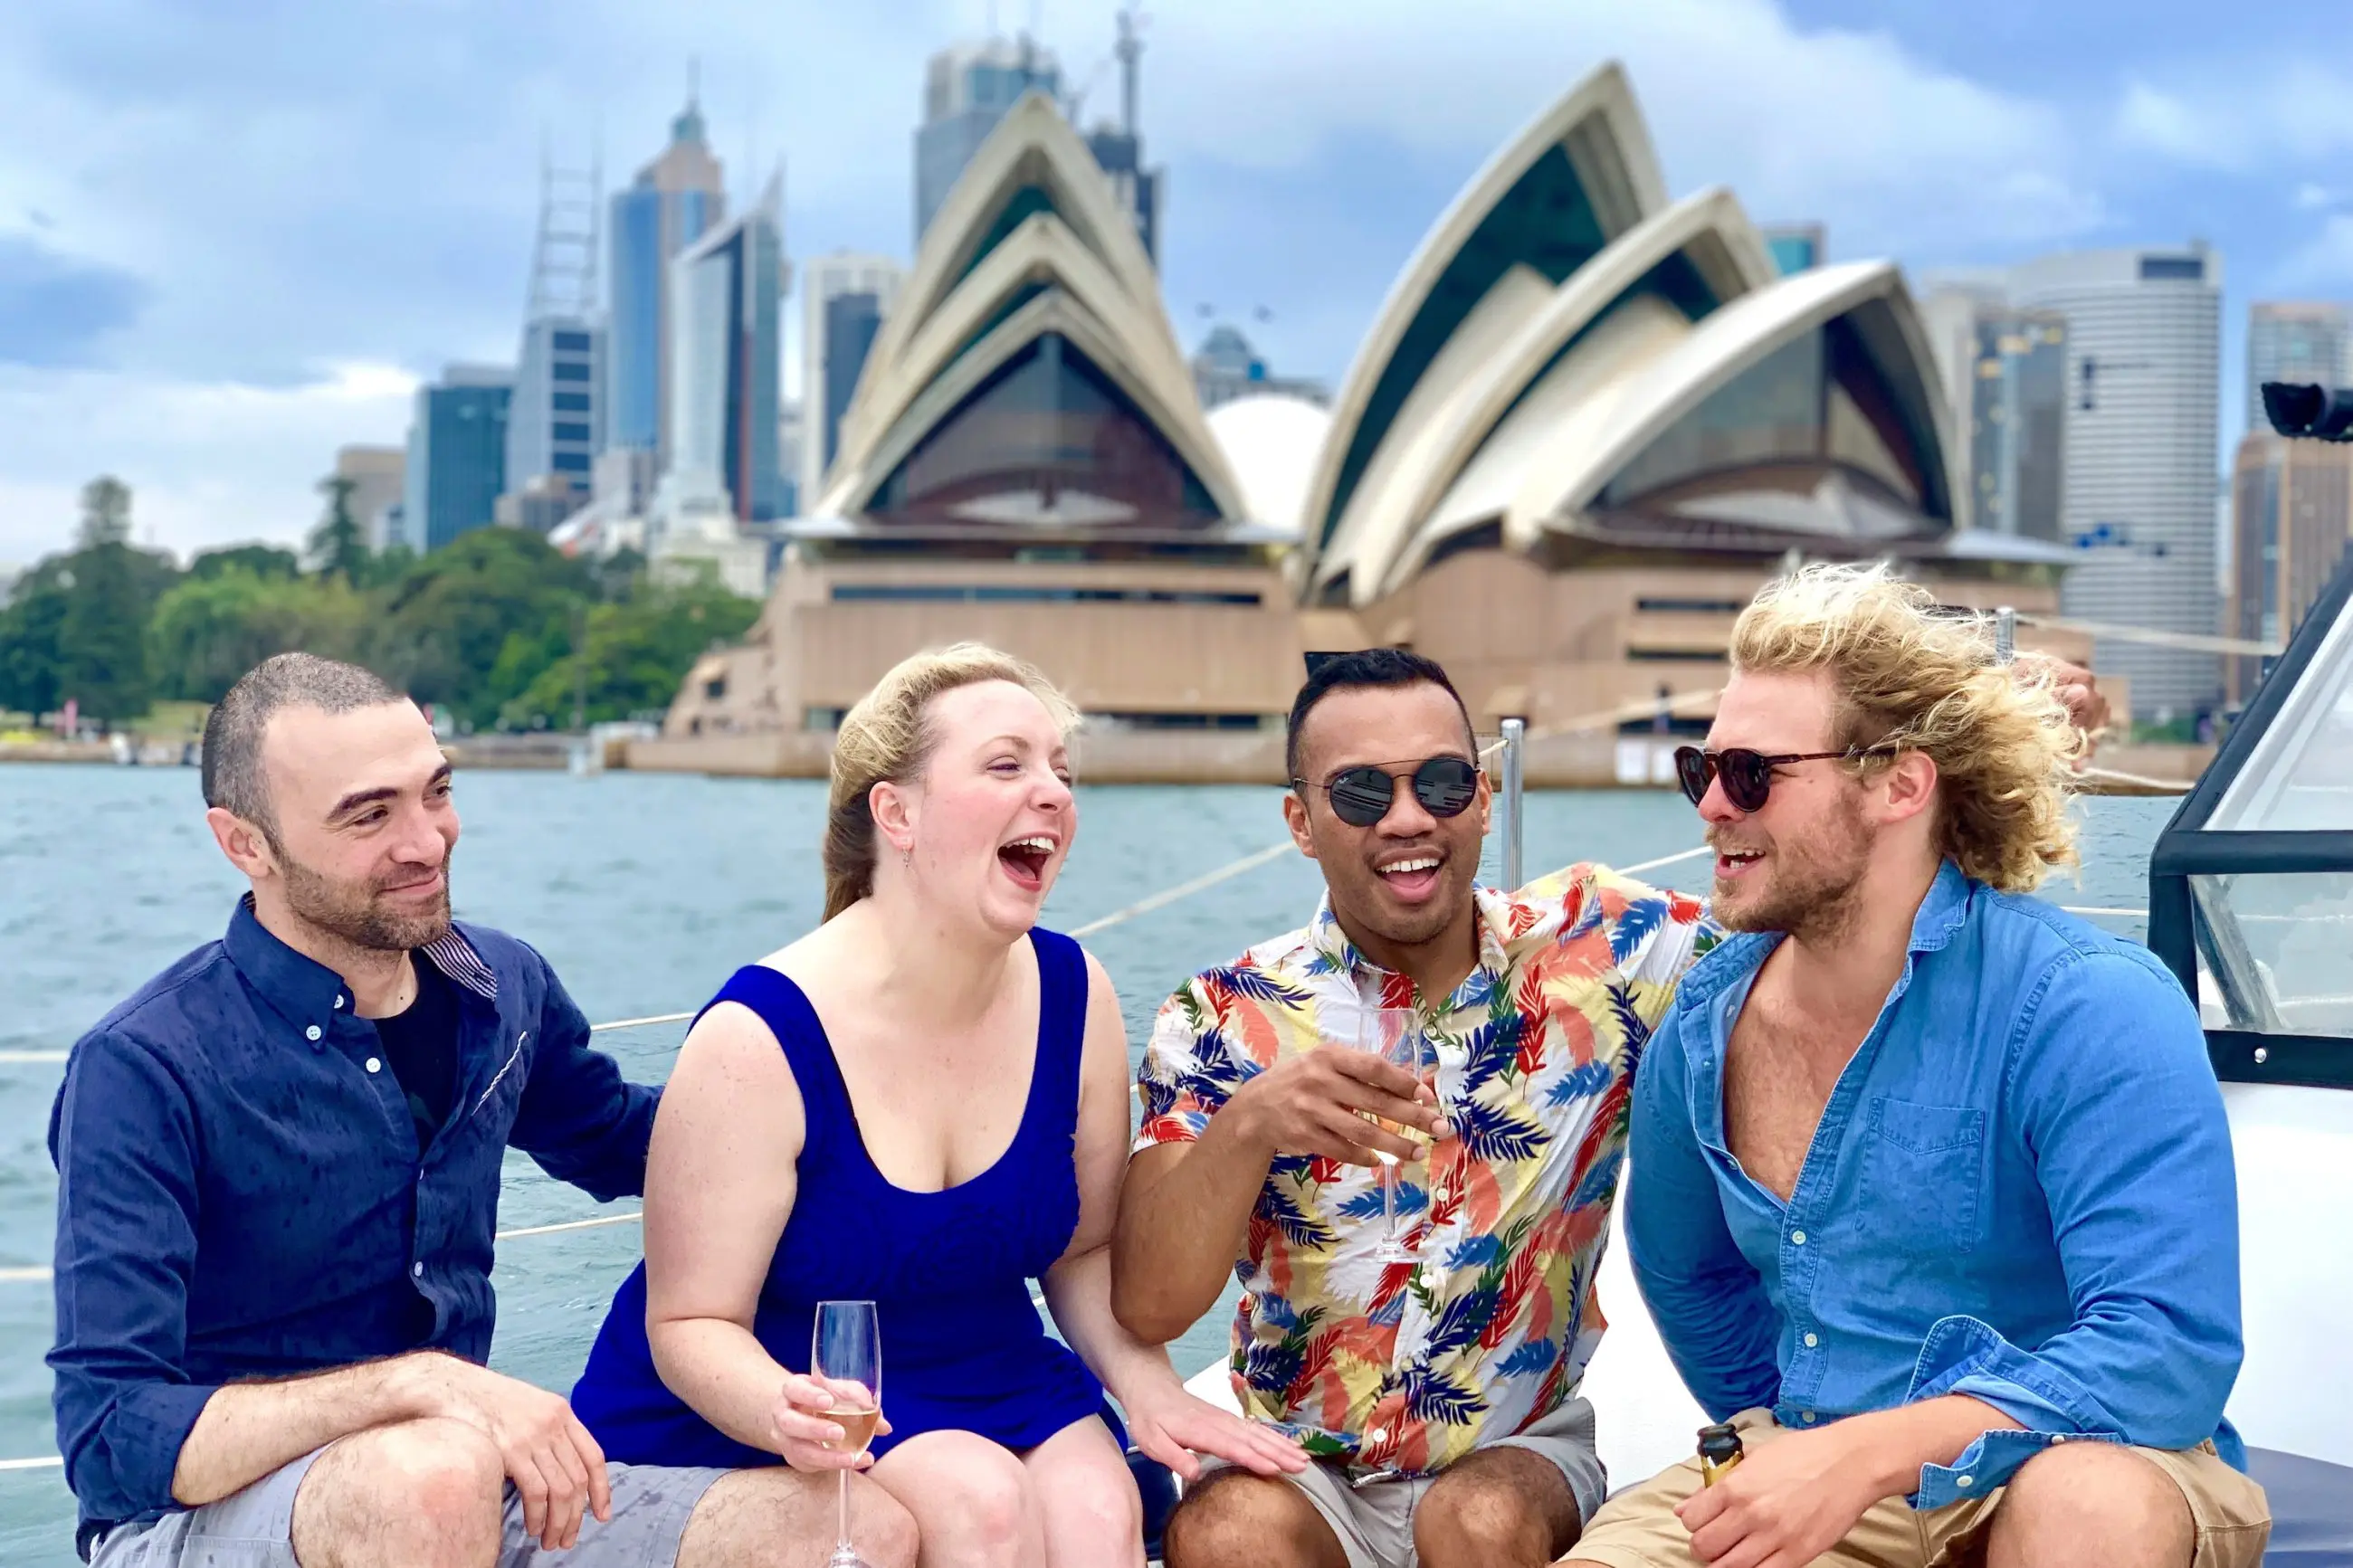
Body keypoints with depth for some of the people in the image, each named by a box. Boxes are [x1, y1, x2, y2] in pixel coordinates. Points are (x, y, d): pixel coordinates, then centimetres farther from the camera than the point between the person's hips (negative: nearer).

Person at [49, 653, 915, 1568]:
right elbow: (110, 1439, -22)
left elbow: (617, 1141, 26)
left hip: (468, 1484, 5)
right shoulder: (142, 1071, -16)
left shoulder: (504, 989, 2)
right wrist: (423, 1383, -31)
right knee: (431, 1475, -40)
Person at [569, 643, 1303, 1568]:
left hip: (990, 1383, 4)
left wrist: (1148, 1388, -13)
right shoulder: (760, 1037, -20)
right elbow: (693, 1324, -15)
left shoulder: (1071, 996, -4)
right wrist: (792, 1415, -36)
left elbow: (1085, 1250, 6)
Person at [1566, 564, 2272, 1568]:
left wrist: (1864, 1454, -31)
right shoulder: (1701, 1030, 2)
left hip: (2069, 1459, -3)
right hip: (1815, 1472, 4)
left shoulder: (2089, 1009, -16)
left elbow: (2169, 1347, -25)